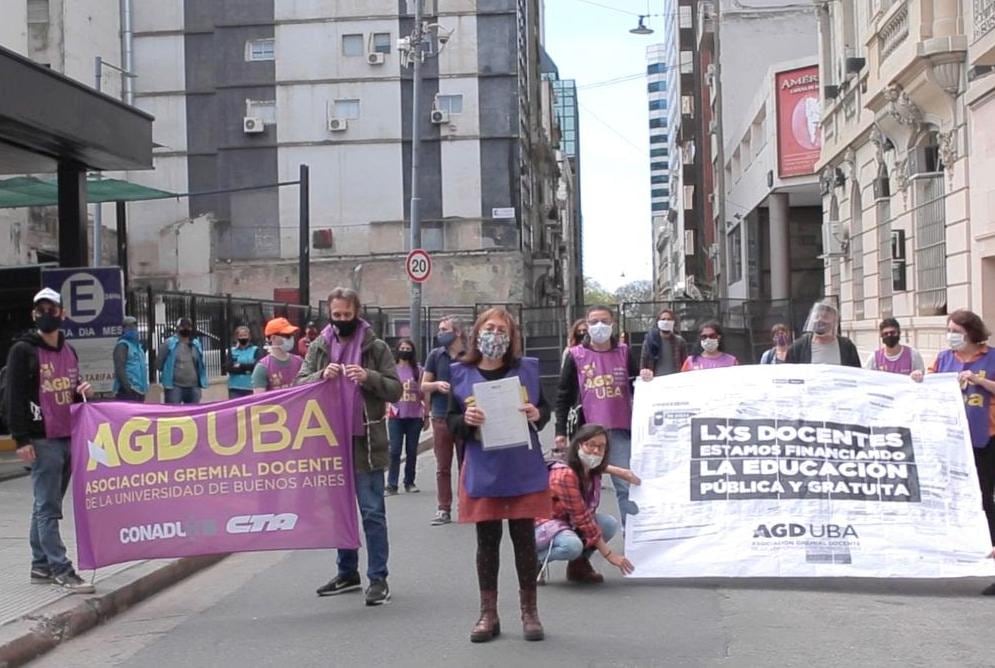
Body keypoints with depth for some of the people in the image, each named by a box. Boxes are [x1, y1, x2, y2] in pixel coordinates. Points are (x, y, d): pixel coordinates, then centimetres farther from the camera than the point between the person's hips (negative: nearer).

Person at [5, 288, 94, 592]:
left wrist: (83, 391, 4)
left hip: (69, 438, 7)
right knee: (48, 507, -5)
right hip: (42, 441, -7)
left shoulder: (68, 350, 16)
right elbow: (13, 397, -8)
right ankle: (60, 568, -5)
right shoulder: (23, 351, -4)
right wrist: (21, 439, -14)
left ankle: (41, 566, 20)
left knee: (46, 506, 13)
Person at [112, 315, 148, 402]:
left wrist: (144, 386, 21)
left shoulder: (137, 344, 21)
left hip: (138, 390, 10)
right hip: (127, 391, -10)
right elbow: (119, 369, -18)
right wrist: (128, 387, -24)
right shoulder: (122, 345, -8)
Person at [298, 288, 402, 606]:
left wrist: (368, 377, -21)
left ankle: (378, 578, 3)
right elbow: (300, 385, 3)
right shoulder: (318, 347, 7)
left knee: (372, 512, -3)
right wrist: (322, 376, -17)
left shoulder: (376, 347, -1)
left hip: (366, 440, -4)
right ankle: (347, 572, 26)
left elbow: (395, 389, -3)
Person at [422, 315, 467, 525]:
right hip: (441, 418, 2)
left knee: (466, 465, 4)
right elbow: (423, 386, 11)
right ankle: (443, 509, 9)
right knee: (443, 467, 4)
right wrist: (436, 385, -9)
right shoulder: (435, 355, 8)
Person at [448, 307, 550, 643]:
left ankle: (529, 612, 19)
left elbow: (546, 409, 9)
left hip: (524, 471, 0)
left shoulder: (526, 369, 2)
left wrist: (537, 414, -13)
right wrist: (466, 419, -16)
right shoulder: (461, 374, 2)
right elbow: (451, 422, 4)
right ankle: (488, 614, 18)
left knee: (525, 539, 6)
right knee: (487, 541, 7)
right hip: (483, 472, 0)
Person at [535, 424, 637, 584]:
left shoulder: (591, 471, -4)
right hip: (542, 525, -8)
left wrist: (620, 472, 9)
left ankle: (579, 564, 6)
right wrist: (608, 554, -26)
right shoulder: (566, 475, -30)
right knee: (573, 546, -37)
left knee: (610, 524, -12)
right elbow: (582, 517, -29)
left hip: (568, 522, 8)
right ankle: (535, 560, -8)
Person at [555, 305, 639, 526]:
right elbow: (564, 396, 5)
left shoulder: (624, 353, 9)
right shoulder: (576, 356, 4)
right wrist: (561, 431, 0)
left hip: (620, 432, 1)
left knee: (627, 486, -3)